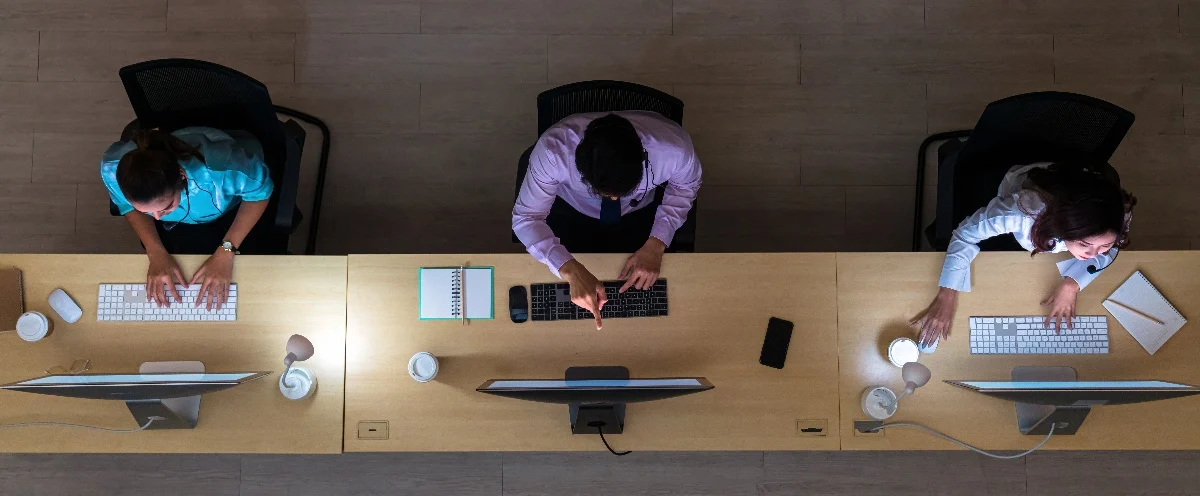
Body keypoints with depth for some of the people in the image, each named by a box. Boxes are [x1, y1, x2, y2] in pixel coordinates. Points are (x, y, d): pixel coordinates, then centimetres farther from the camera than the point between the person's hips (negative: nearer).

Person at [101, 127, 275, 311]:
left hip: (230, 211, -2)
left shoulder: (220, 165, -48)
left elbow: (261, 192, -26)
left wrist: (226, 252, -31)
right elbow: (129, 207, -12)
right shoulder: (112, 168, -37)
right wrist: (156, 253, -26)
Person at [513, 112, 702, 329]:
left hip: (642, 214, 1)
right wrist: (571, 270, -41)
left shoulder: (673, 149, -36)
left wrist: (657, 244, -24)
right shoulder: (553, 150, -40)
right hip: (571, 213, -1)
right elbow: (526, 218, -26)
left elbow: (685, 186, -12)